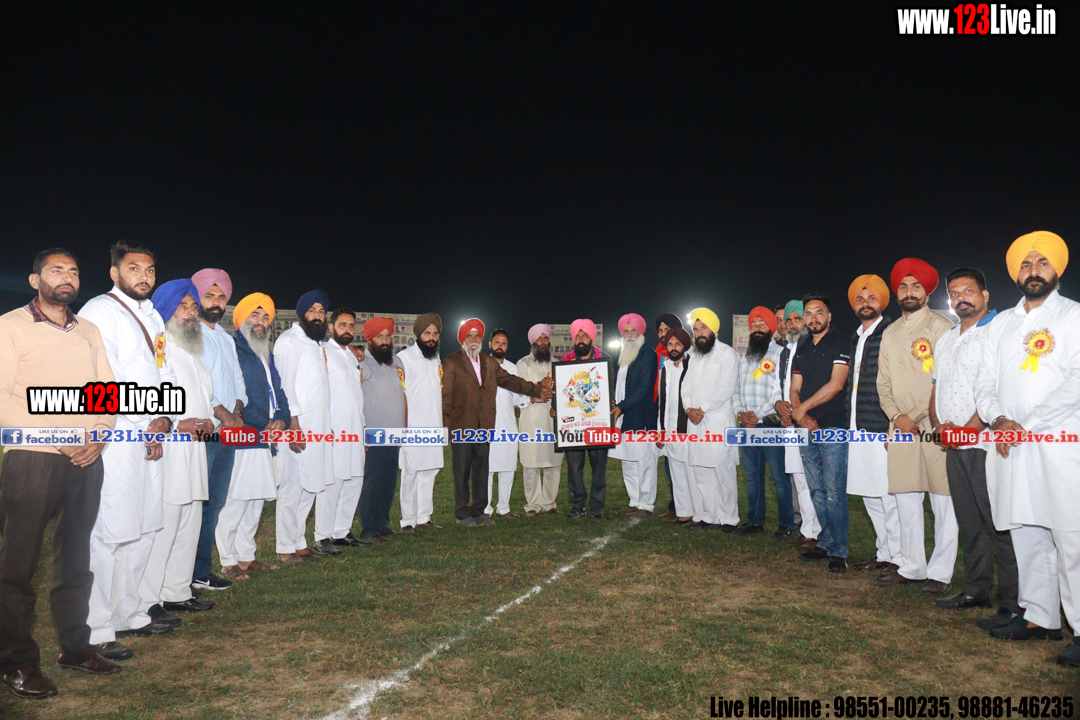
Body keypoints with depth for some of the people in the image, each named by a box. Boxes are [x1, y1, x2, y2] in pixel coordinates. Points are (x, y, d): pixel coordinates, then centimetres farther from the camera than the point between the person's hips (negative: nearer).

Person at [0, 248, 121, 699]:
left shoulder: (89, 332, 18)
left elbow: (107, 390, 14)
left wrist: (99, 434, -4)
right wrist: (56, 435, -14)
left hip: (86, 460, 5)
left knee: (76, 558, 12)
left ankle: (75, 646, 22)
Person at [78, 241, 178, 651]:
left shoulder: (152, 317, 20)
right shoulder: (99, 311, -5)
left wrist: (164, 418, 2)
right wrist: (145, 425, -11)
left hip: (149, 443, 8)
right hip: (113, 440, -8)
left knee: (142, 531, 13)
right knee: (108, 534, -8)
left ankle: (129, 615, 25)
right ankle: (96, 632, 1)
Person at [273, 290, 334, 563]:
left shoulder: (317, 342, 20)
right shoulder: (289, 341, -6)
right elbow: (285, 384, -14)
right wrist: (293, 423, -20)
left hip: (317, 427, 9)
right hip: (298, 427, -9)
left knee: (310, 488, 12)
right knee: (292, 488, -5)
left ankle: (300, 543, 21)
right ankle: (286, 548, 3)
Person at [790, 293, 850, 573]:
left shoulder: (839, 344, -3)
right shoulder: (802, 350, 17)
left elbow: (836, 384, -13)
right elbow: (794, 389, 12)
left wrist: (803, 408, -9)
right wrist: (800, 415, -7)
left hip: (833, 428, -6)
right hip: (806, 430, 6)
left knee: (834, 493, -6)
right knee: (817, 492, 11)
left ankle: (838, 550, 1)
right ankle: (824, 543, 20)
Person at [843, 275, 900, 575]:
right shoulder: (856, 338, 18)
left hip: (883, 427, -8)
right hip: (859, 428, 8)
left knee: (889, 495, -4)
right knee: (869, 495, 13)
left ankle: (899, 557, 6)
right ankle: (883, 552, 24)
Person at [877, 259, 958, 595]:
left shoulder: (941, 327, -2)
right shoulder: (889, 334, 16)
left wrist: (913, 416, -12)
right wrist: (895, 416, -1)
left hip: (934, 426, -5)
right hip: (900, 427, 5)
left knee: (943, 500, -1)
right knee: (906, 499, 8)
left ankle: (940, 573, 7)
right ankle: (912, 567, 18)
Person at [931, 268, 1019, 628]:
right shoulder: (945, 339, 21)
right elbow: (936, 389, 22)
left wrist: (970, 428, -16)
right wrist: (939, 424, 6)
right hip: (953, 445, 8)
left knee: (999, 523, -6)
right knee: (969, 522, 13)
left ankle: (1013, 603, 0)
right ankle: (976, 588, 22)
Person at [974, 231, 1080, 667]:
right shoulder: (1001, 324, 18)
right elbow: (985, 382, 15)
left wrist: (1026, 425, -13)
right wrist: (997, 419, -4)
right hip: (1009, 448, 5)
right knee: (1027, 535, 9)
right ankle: (1039, 617, 19)